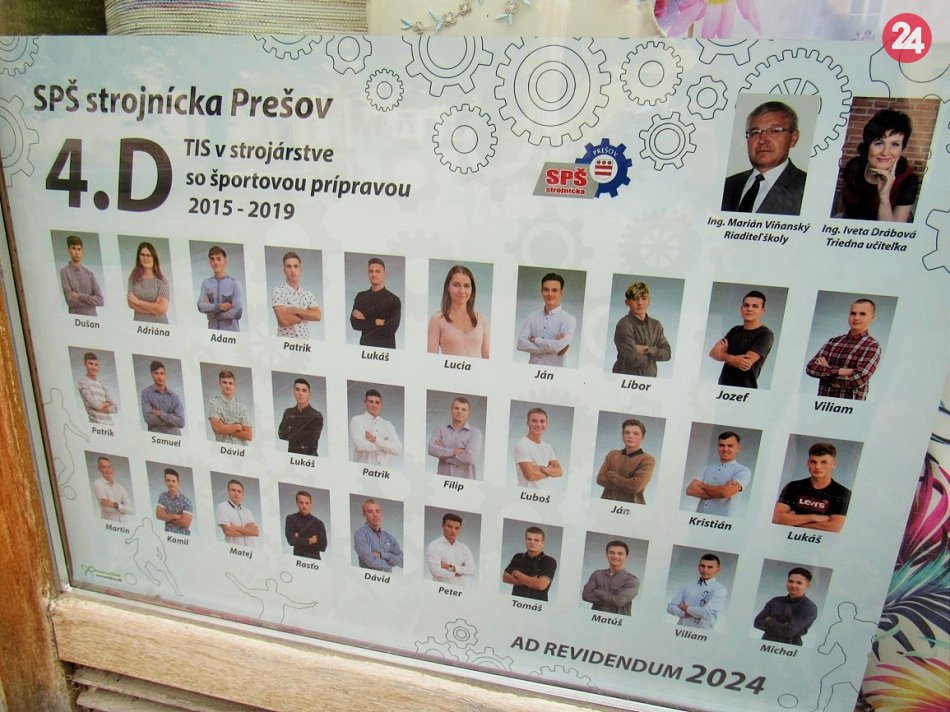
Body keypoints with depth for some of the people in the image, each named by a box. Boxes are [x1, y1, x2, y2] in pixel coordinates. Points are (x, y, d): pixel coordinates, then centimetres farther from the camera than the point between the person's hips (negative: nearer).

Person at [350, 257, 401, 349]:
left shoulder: (393, 300, -9)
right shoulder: (360, 296, 3)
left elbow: (390, 329, -17)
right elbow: (354, 324, -5)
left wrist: (365, 319, -10)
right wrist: (375, 322, -19)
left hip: (385, 346, -3)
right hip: (365, 344, 3)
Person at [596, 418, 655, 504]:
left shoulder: (648, 459, -6)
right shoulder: (612, 454, 7)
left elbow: (636, 486, -16)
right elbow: (600, 479, -1)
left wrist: (611, 475, -6)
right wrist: (626, 485, -13)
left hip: (631, 505, -3)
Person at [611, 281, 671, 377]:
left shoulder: (656, 325, 7)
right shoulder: (624, 325, -12)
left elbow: (667, 354, 1)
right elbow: (633, 360, -18)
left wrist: (647, 350, -14)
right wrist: (655, 354, -3)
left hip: (649, 379, 4)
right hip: (626, 378, -4)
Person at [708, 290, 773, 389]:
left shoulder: (765, 334, -7)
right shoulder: (735, 330, 10)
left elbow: (746, 362, -19)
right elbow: (713, 353, -2)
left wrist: (721, 354, -7)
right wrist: (732, 359, -20)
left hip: (745, 389, -5)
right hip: (723, 386, 5)